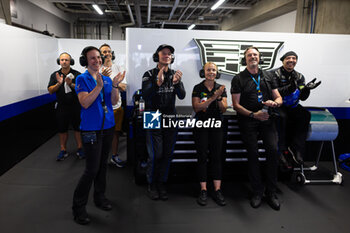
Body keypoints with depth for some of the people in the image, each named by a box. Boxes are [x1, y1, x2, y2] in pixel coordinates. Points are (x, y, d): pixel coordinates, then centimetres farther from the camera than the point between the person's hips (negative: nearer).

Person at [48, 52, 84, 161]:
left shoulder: (77, 74, -1)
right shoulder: (55, 75, 7)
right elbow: (50, 91, 2)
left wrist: (71, 84, -22)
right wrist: (58, 84, -16)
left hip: (75, 106, -2)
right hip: (61, 108, 2)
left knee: (77, 128, 4)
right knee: (62, 129, 10)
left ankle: (79, 149, 17)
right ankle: (63, 150, 22)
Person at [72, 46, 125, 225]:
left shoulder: (106, 79, 9)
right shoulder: (82, 79, -6)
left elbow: (114, 101, 2)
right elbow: (85, 103, -18)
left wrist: (115, 85, -13)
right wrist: (99, 86, -27)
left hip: (108, 127, 6)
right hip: (91, 130, -6)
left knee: (103, 165, 16)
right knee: (92, 169, -4)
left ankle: (99, 197, 33)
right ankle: (78, 206, 13)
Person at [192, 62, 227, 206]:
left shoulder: (221, 88, 7)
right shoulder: (198, 88, 1)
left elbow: (224, 109, 1)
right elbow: (196, 108, -10)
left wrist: (219, 97, -18)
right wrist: (212, 98, -18)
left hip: (216, 126, 2)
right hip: (201, 125, -2)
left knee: (216, 157, 1)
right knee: (202, 157, -1)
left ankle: (217, 191, 7)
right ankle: (203, 191, 6)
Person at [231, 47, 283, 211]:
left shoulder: (268, 77, 17)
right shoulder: (238, 79, 6)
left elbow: (279, 98, 17)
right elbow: (236, 105, -1)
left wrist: (274, 102, -8)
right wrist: (253, 114, -12)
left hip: (266, 119, 2)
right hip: (248, 120, -2)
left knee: (273, 150, -13)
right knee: (253, 154, -5)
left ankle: (271, 192, 2)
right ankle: (257, 192, 11)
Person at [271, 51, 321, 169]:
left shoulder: (299, 76, 13)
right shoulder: (275, 74, -2)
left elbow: (303, 97, 4)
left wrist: (307, 88, -18)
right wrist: (290, 87, -30)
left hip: (292, 107, 5)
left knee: (306, 114, -24)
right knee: (282, 116, -35)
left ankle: (296, 148, -22)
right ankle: (283, 152, -28)